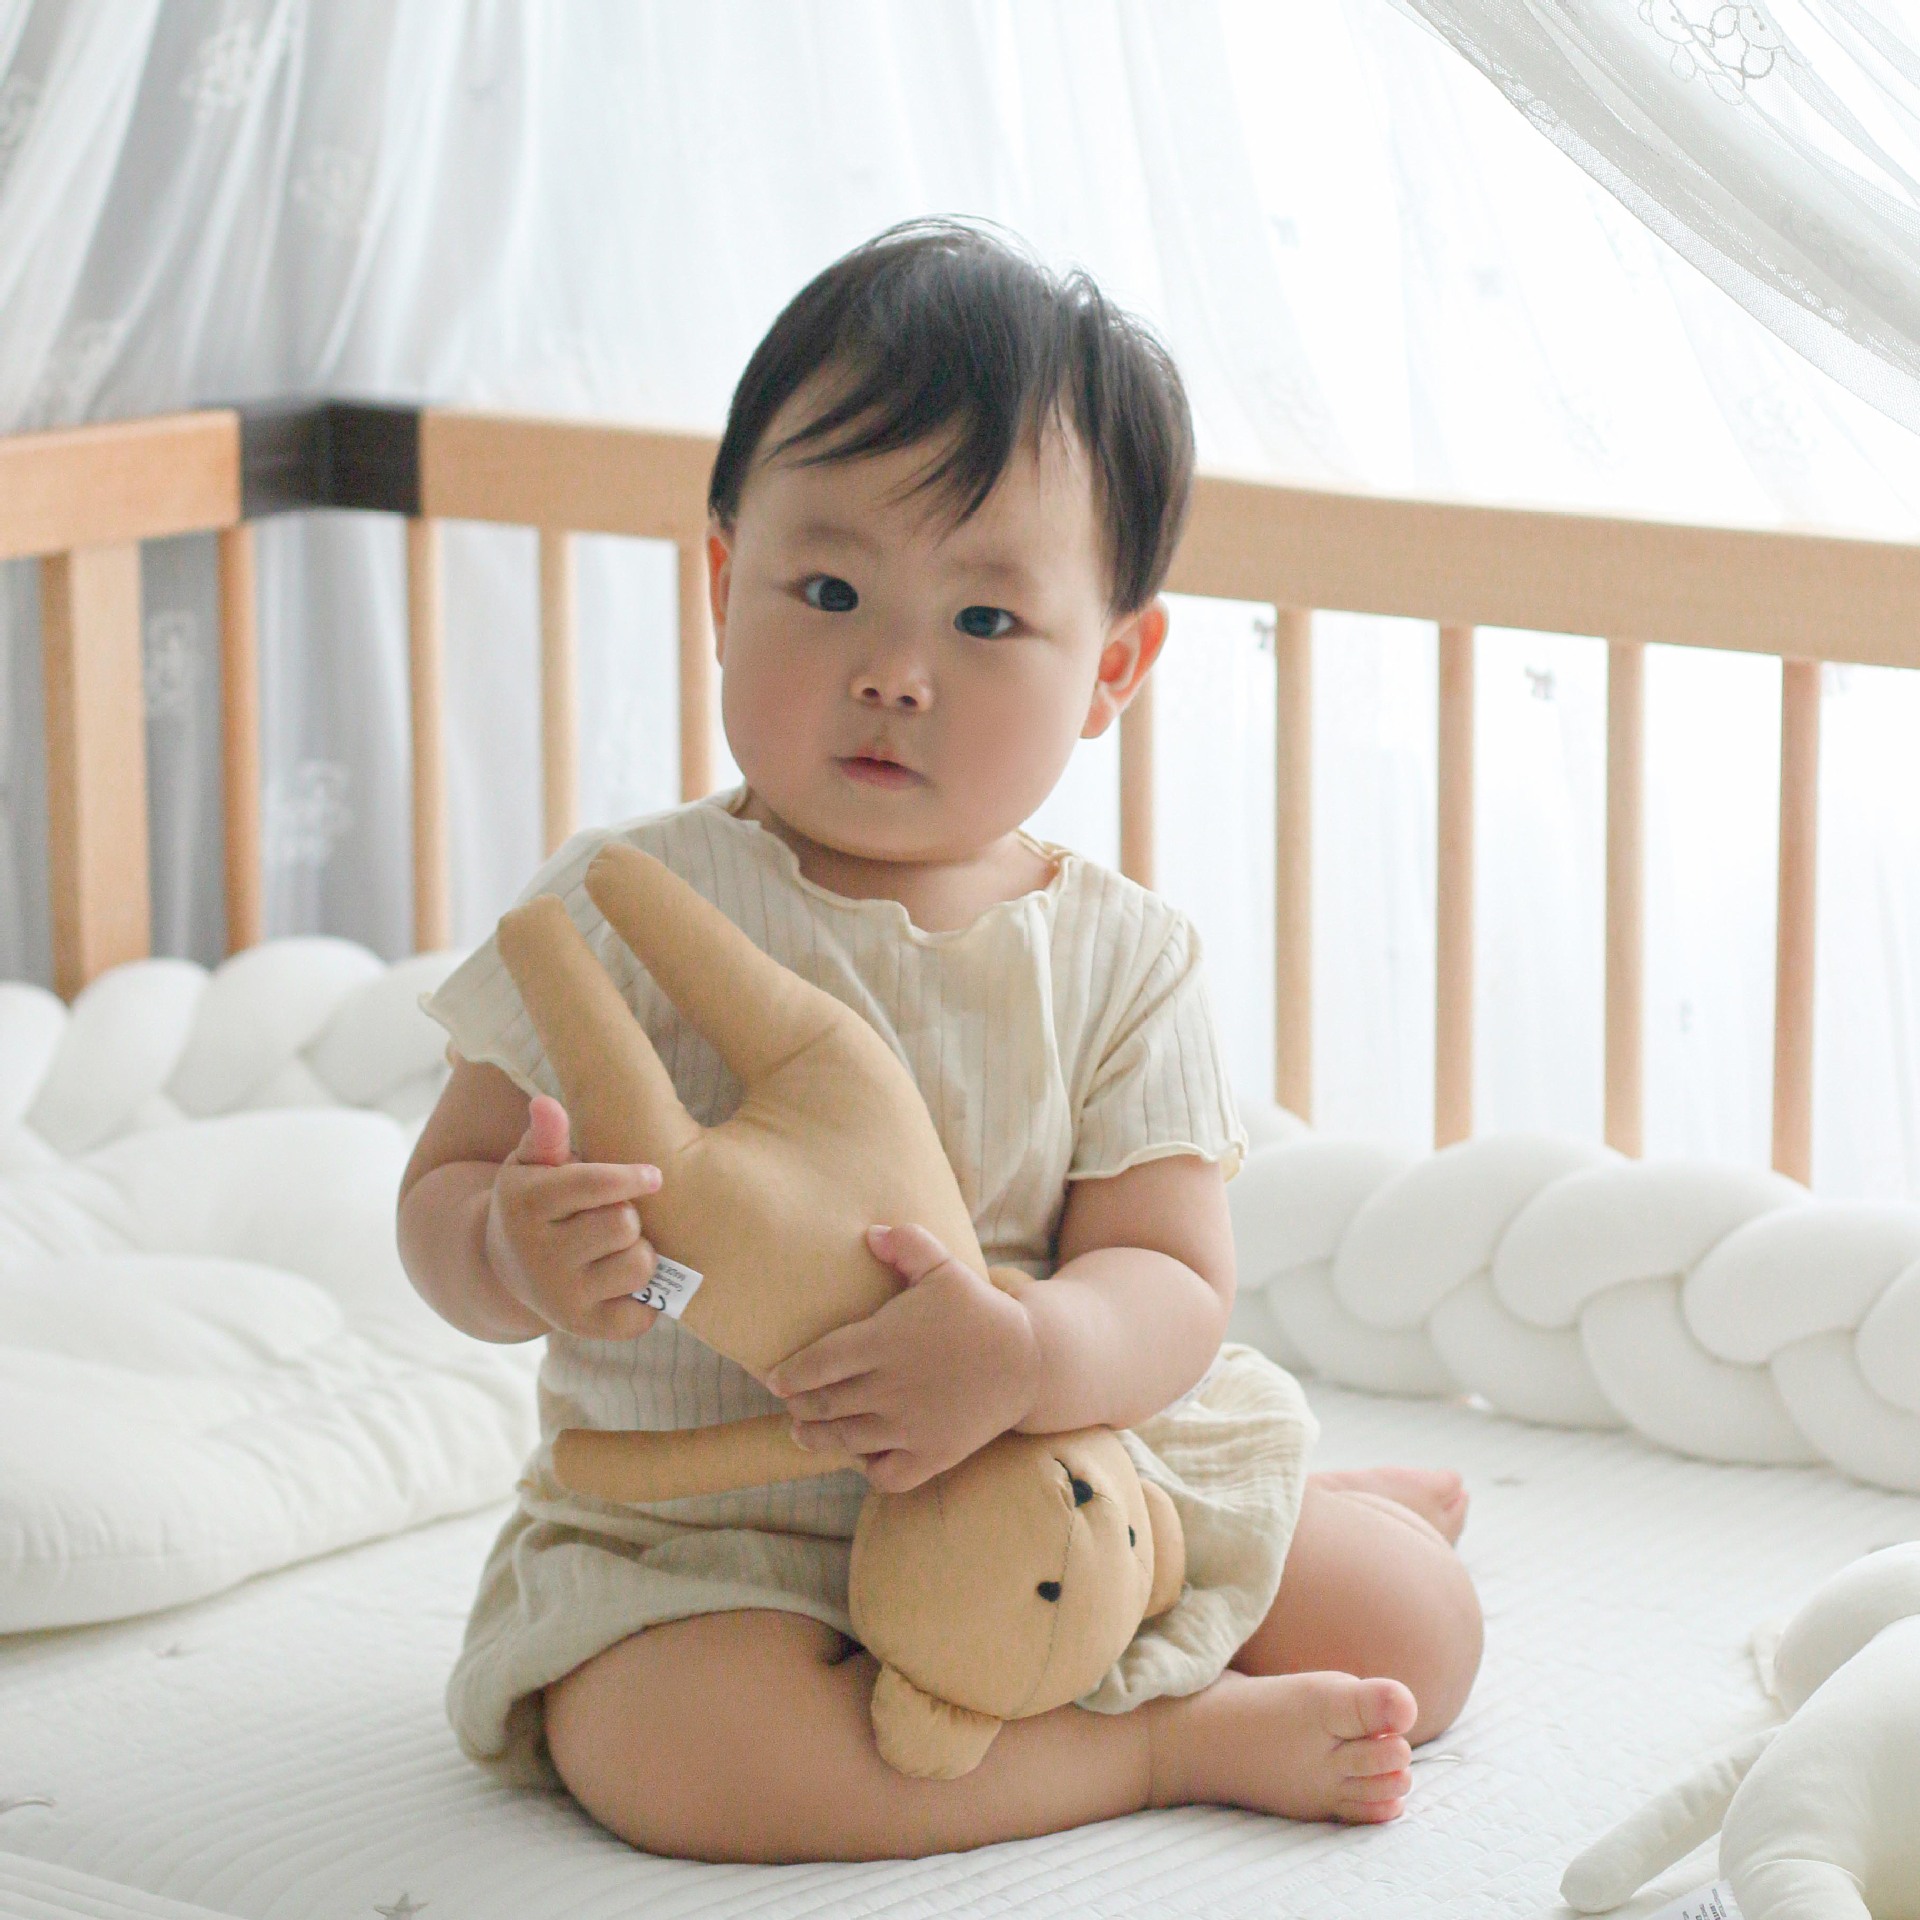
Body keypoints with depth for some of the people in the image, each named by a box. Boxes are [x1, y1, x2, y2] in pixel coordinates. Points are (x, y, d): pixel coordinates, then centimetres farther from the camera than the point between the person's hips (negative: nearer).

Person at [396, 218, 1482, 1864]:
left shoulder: (1119, 962, -5)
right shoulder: (630, 912, -10)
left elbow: (1169, 1282, -11)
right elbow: (444, 1192, -8)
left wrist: (1024, 1357, -35)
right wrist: (515, 1251, -33)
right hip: (703, 1535, -2)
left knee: (1420, 1623, -4)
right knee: (686, 1751, -34)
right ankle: (1179, 1741, -18)